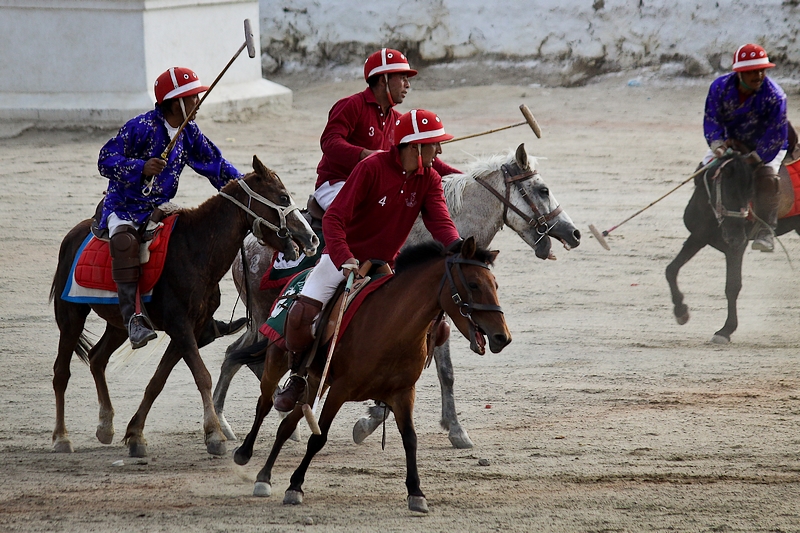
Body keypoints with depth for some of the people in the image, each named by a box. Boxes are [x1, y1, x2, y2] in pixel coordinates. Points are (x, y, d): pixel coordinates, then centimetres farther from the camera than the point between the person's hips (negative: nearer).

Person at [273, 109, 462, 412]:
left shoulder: (429, 180, -2)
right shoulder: (372, 168, -19)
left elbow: (440, 222, -15)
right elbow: (334, 218, -23)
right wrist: (344, 260, -39)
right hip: (345, 257, -5)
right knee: (301, 313, -24)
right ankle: (298, 376, 3)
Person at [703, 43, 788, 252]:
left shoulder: (774, 95, -30)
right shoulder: (720, 87, -20)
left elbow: (776, 135, -28)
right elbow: (711, 118, -14)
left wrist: (756, 159, -34)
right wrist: (718, 144, -30)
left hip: (763, 146, -4)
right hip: (731, 143, 4)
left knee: (767, 177, -28)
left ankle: (765, 232, -28)